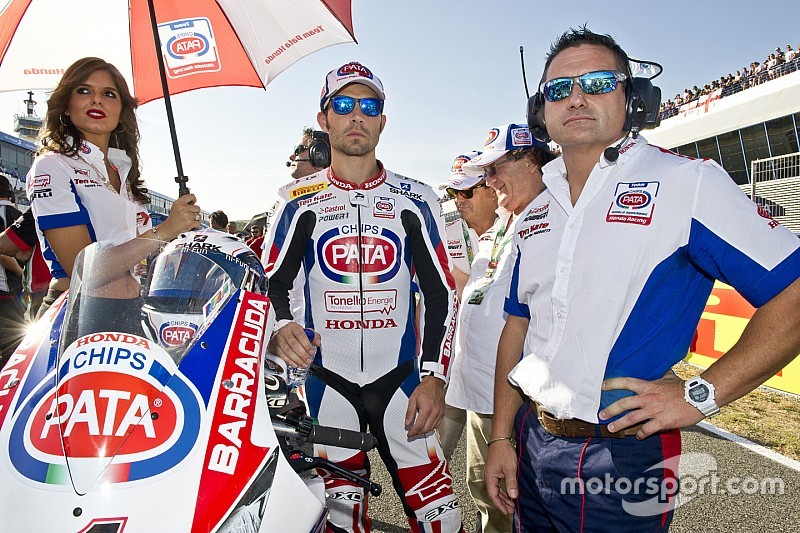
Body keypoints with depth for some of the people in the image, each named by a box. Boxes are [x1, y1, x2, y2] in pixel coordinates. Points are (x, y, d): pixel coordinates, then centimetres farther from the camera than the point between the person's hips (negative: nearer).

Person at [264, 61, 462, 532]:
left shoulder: (415, 200, 3)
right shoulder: (299, 202, 5)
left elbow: (441, 294, 1)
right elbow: (272, 283, 5)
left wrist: (435, 378, -7)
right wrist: (280, 328, -17)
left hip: (402, 379, 0)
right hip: (328, 381, 1)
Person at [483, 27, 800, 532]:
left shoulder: (687, 182, -10)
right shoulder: (535, 214, 6)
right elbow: (519, 327, 8)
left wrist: (701, 394, -16)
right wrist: (501, 437, 6)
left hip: (623, 459, -5)